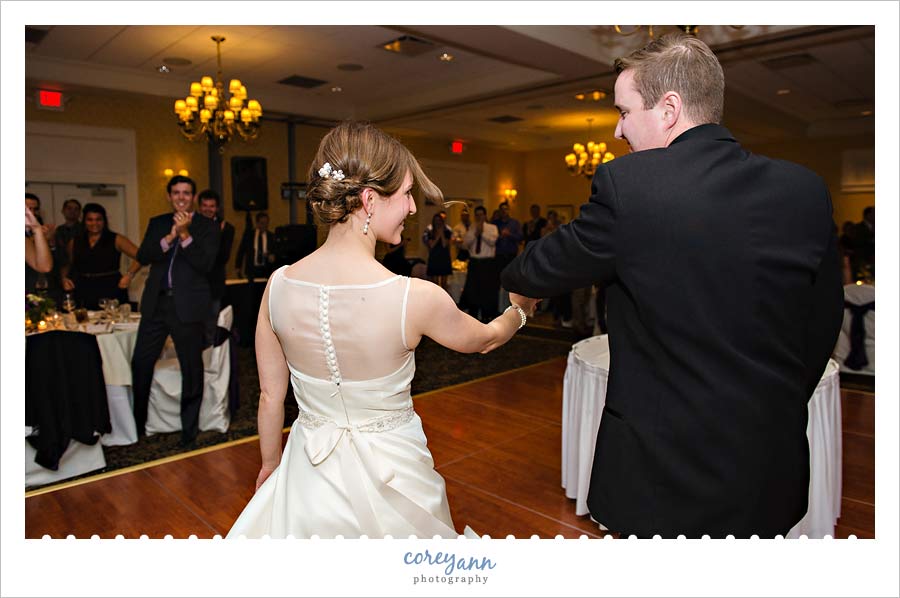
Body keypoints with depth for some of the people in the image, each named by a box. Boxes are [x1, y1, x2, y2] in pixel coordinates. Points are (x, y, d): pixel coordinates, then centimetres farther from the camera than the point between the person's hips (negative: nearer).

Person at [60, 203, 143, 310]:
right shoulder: (74, 242, 13)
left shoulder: (116, 240, 2)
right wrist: (64, 278, 6)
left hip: (111, 291, -2)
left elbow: (140, 257, -6)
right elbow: (67, 264, 24)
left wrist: (129, 275, -18)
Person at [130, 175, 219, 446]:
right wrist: (169, 237, -14)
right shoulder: (157, 223, 13)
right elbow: (142, 256, 0)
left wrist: (185, 234, -18)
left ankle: (189, 429, 18)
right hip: (156, 302, 4)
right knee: (141, 363, 7)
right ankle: (137, 423, 25)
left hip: (188, 306, -4)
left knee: (191, 368, 5)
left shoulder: (207, 226, 1)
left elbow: (205, 264, -10)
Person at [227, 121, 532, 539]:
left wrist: (271, 465, 16)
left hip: (308, 477, 3)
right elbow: (483, 340, -4)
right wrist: (520, 310, 19)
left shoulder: (279, 286, -15)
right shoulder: (415, 298, -26)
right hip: (389, 481, -2)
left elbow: (270, 395, -2)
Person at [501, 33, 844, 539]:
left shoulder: (626, 184, -18)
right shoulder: (805, 189, -3)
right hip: (772, 467, 5)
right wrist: (774, 409, 18)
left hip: (665, 465, -5)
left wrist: (519, 282, 20)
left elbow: (553, 265, -3)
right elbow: (822, 326, 5)